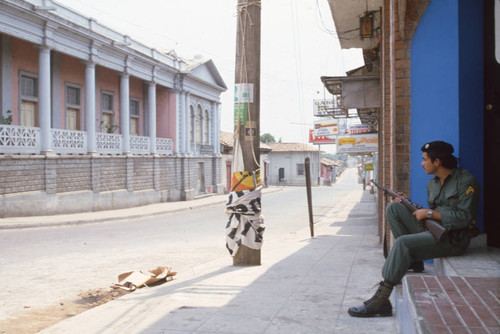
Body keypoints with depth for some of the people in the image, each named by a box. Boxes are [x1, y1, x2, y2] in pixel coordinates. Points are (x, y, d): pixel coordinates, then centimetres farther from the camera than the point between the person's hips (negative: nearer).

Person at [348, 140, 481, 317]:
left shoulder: (466, 181, -8)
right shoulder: (432, 184, 16)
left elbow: (465, 218, -18)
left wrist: (428, 213, -16)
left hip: (452, 240, -8)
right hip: (432, 231, 8)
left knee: (403, 243, -31)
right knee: (393, 208, -5)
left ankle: (381, 300, -30)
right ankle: (413, 262, -8)